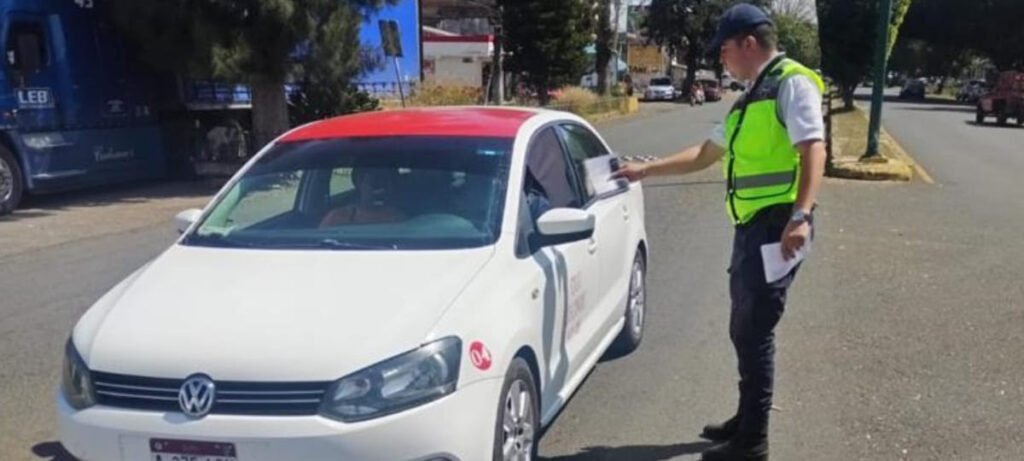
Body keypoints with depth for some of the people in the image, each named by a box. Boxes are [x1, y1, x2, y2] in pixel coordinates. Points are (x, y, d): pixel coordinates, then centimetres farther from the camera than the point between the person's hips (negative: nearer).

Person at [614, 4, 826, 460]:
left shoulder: (792, 83, -7)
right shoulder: (749, 98, 21)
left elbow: (813, 149, -19)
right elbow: (705, 154, 27)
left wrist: (800, 215, -30)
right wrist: (645, 169, 24)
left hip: (777, 225, -9)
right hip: (752, 225, 9)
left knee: (755, 332, -4)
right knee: (744, 329, 16)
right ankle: (745, 421, 30)